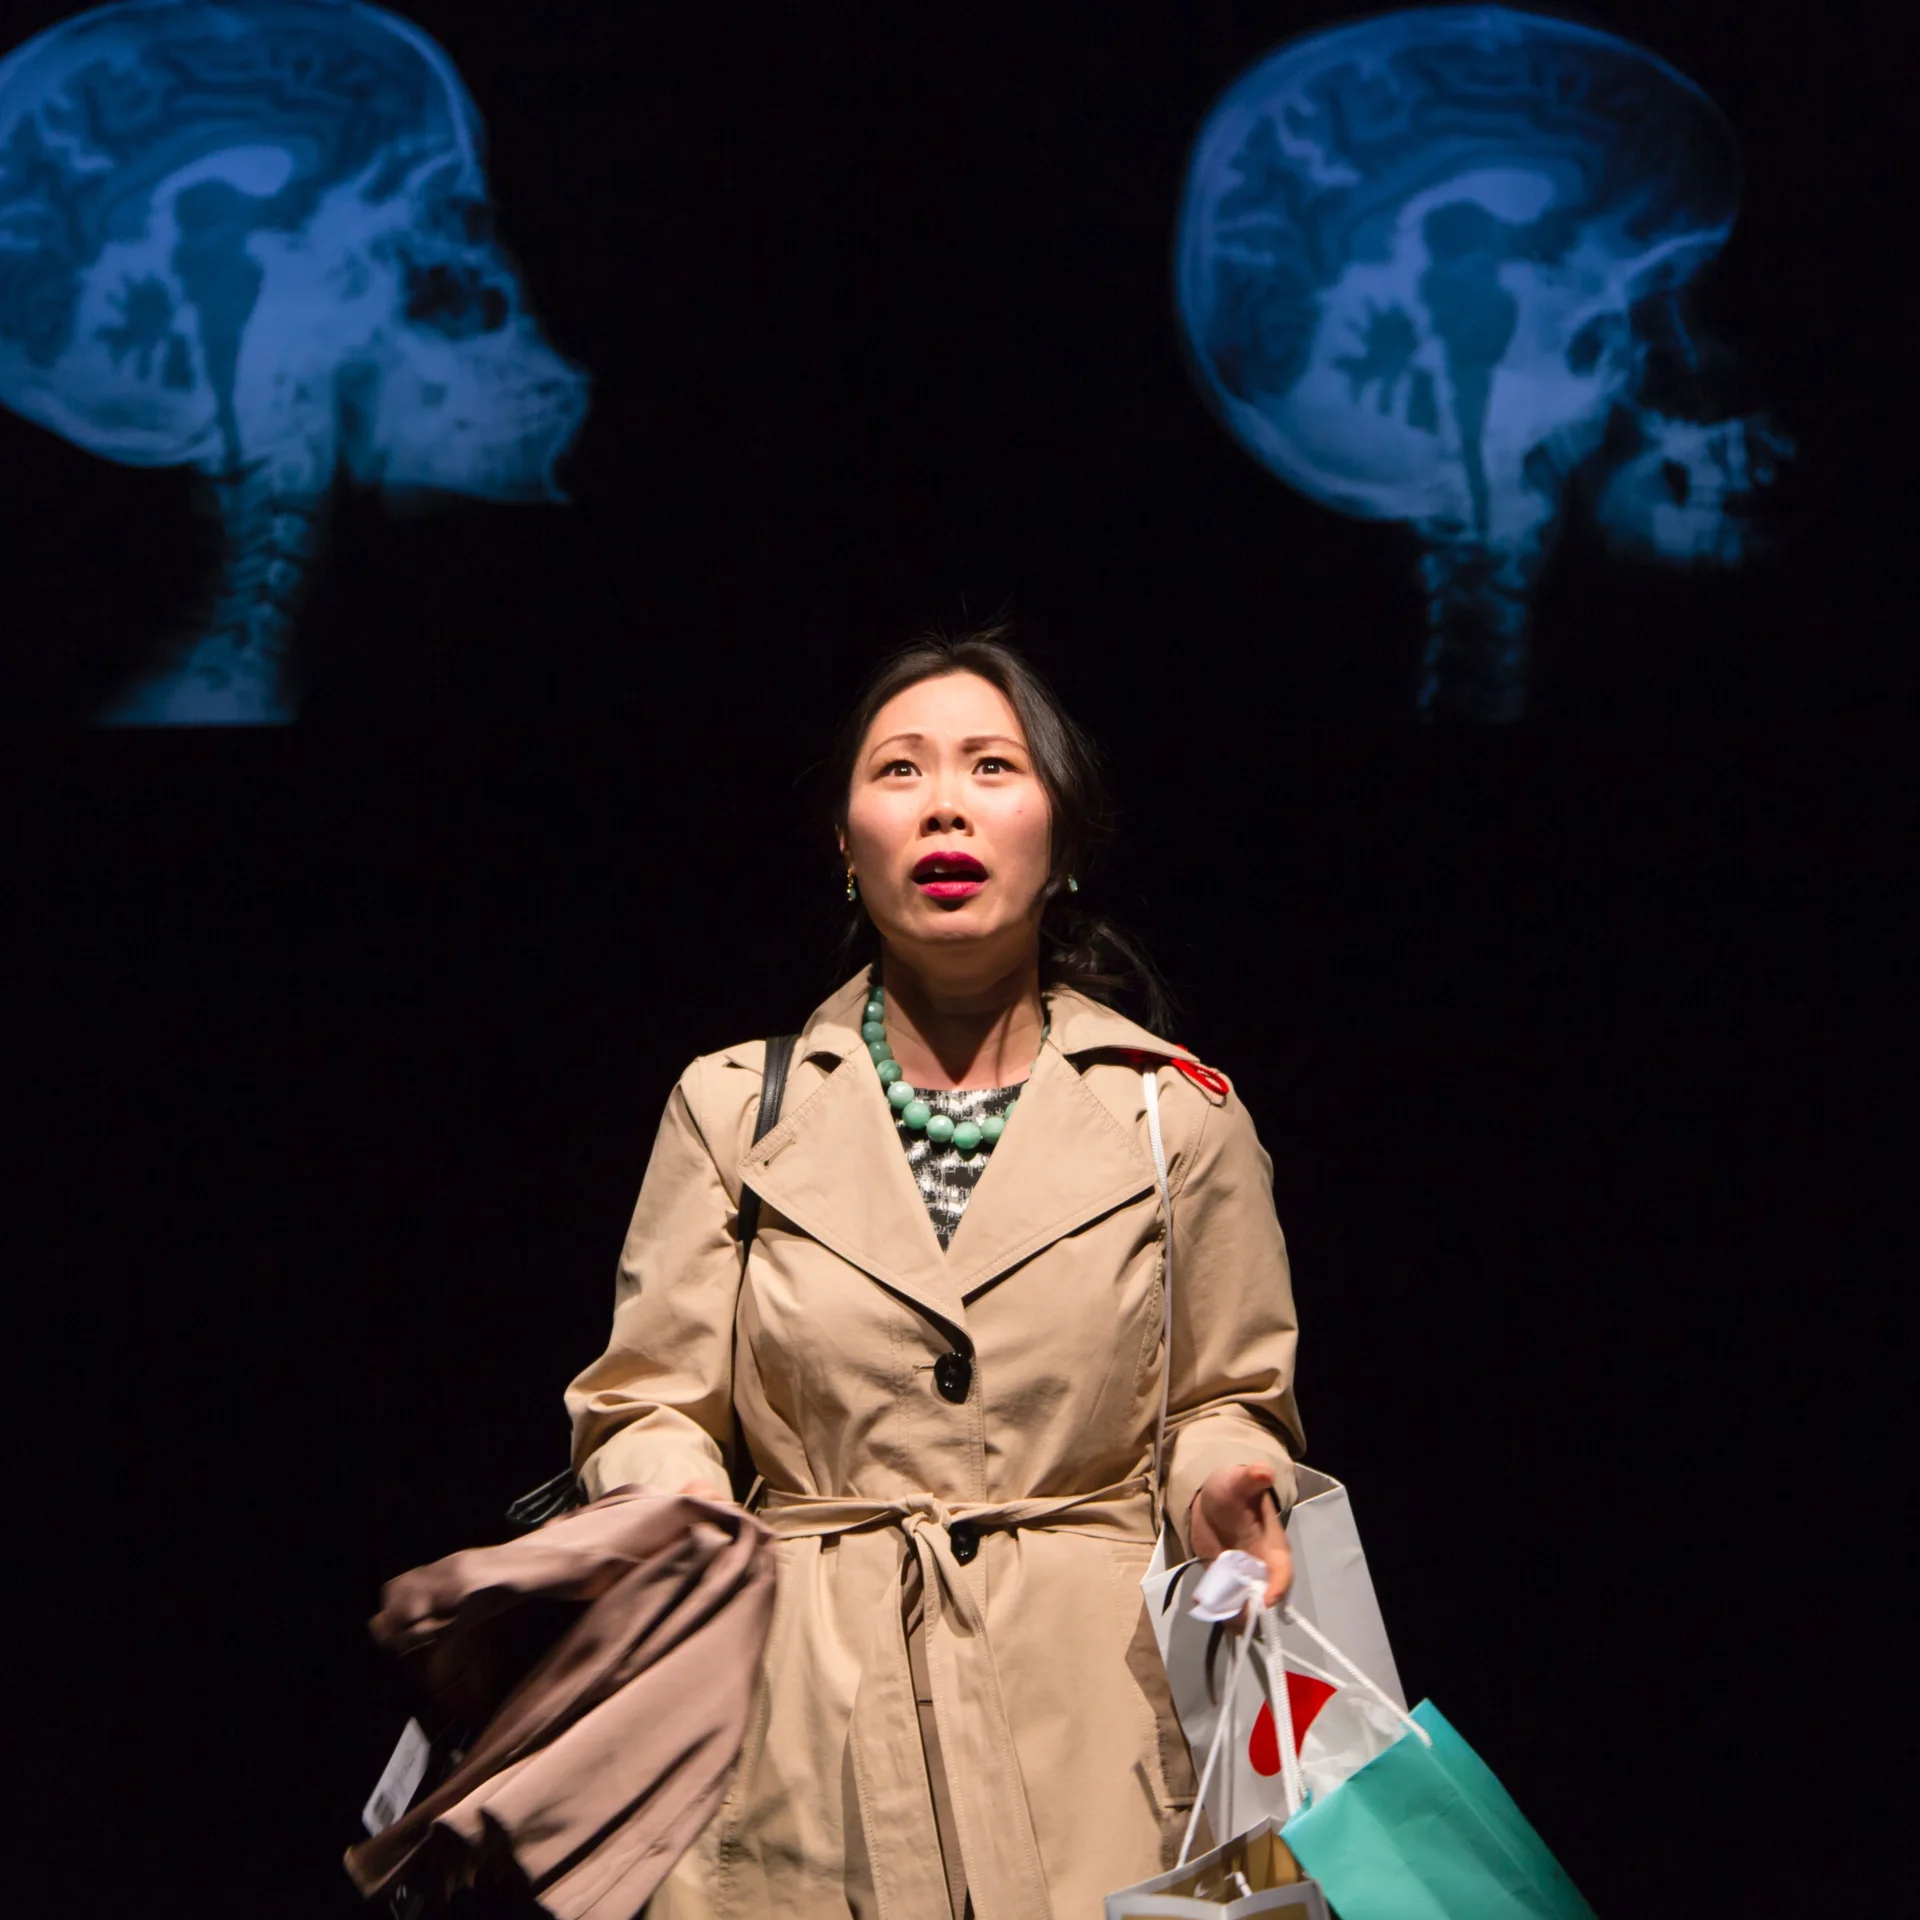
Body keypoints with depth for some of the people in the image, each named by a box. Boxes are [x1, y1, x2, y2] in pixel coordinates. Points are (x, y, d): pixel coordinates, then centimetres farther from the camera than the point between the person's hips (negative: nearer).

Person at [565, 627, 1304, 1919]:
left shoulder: (1181, 1116, 4)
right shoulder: (734, 1107, 5)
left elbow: (1228, 1402, 11)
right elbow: (653, 1405, 5)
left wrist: (1223, 1495, -11)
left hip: (1094, 1711, 0)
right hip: (801, 1733, 0)